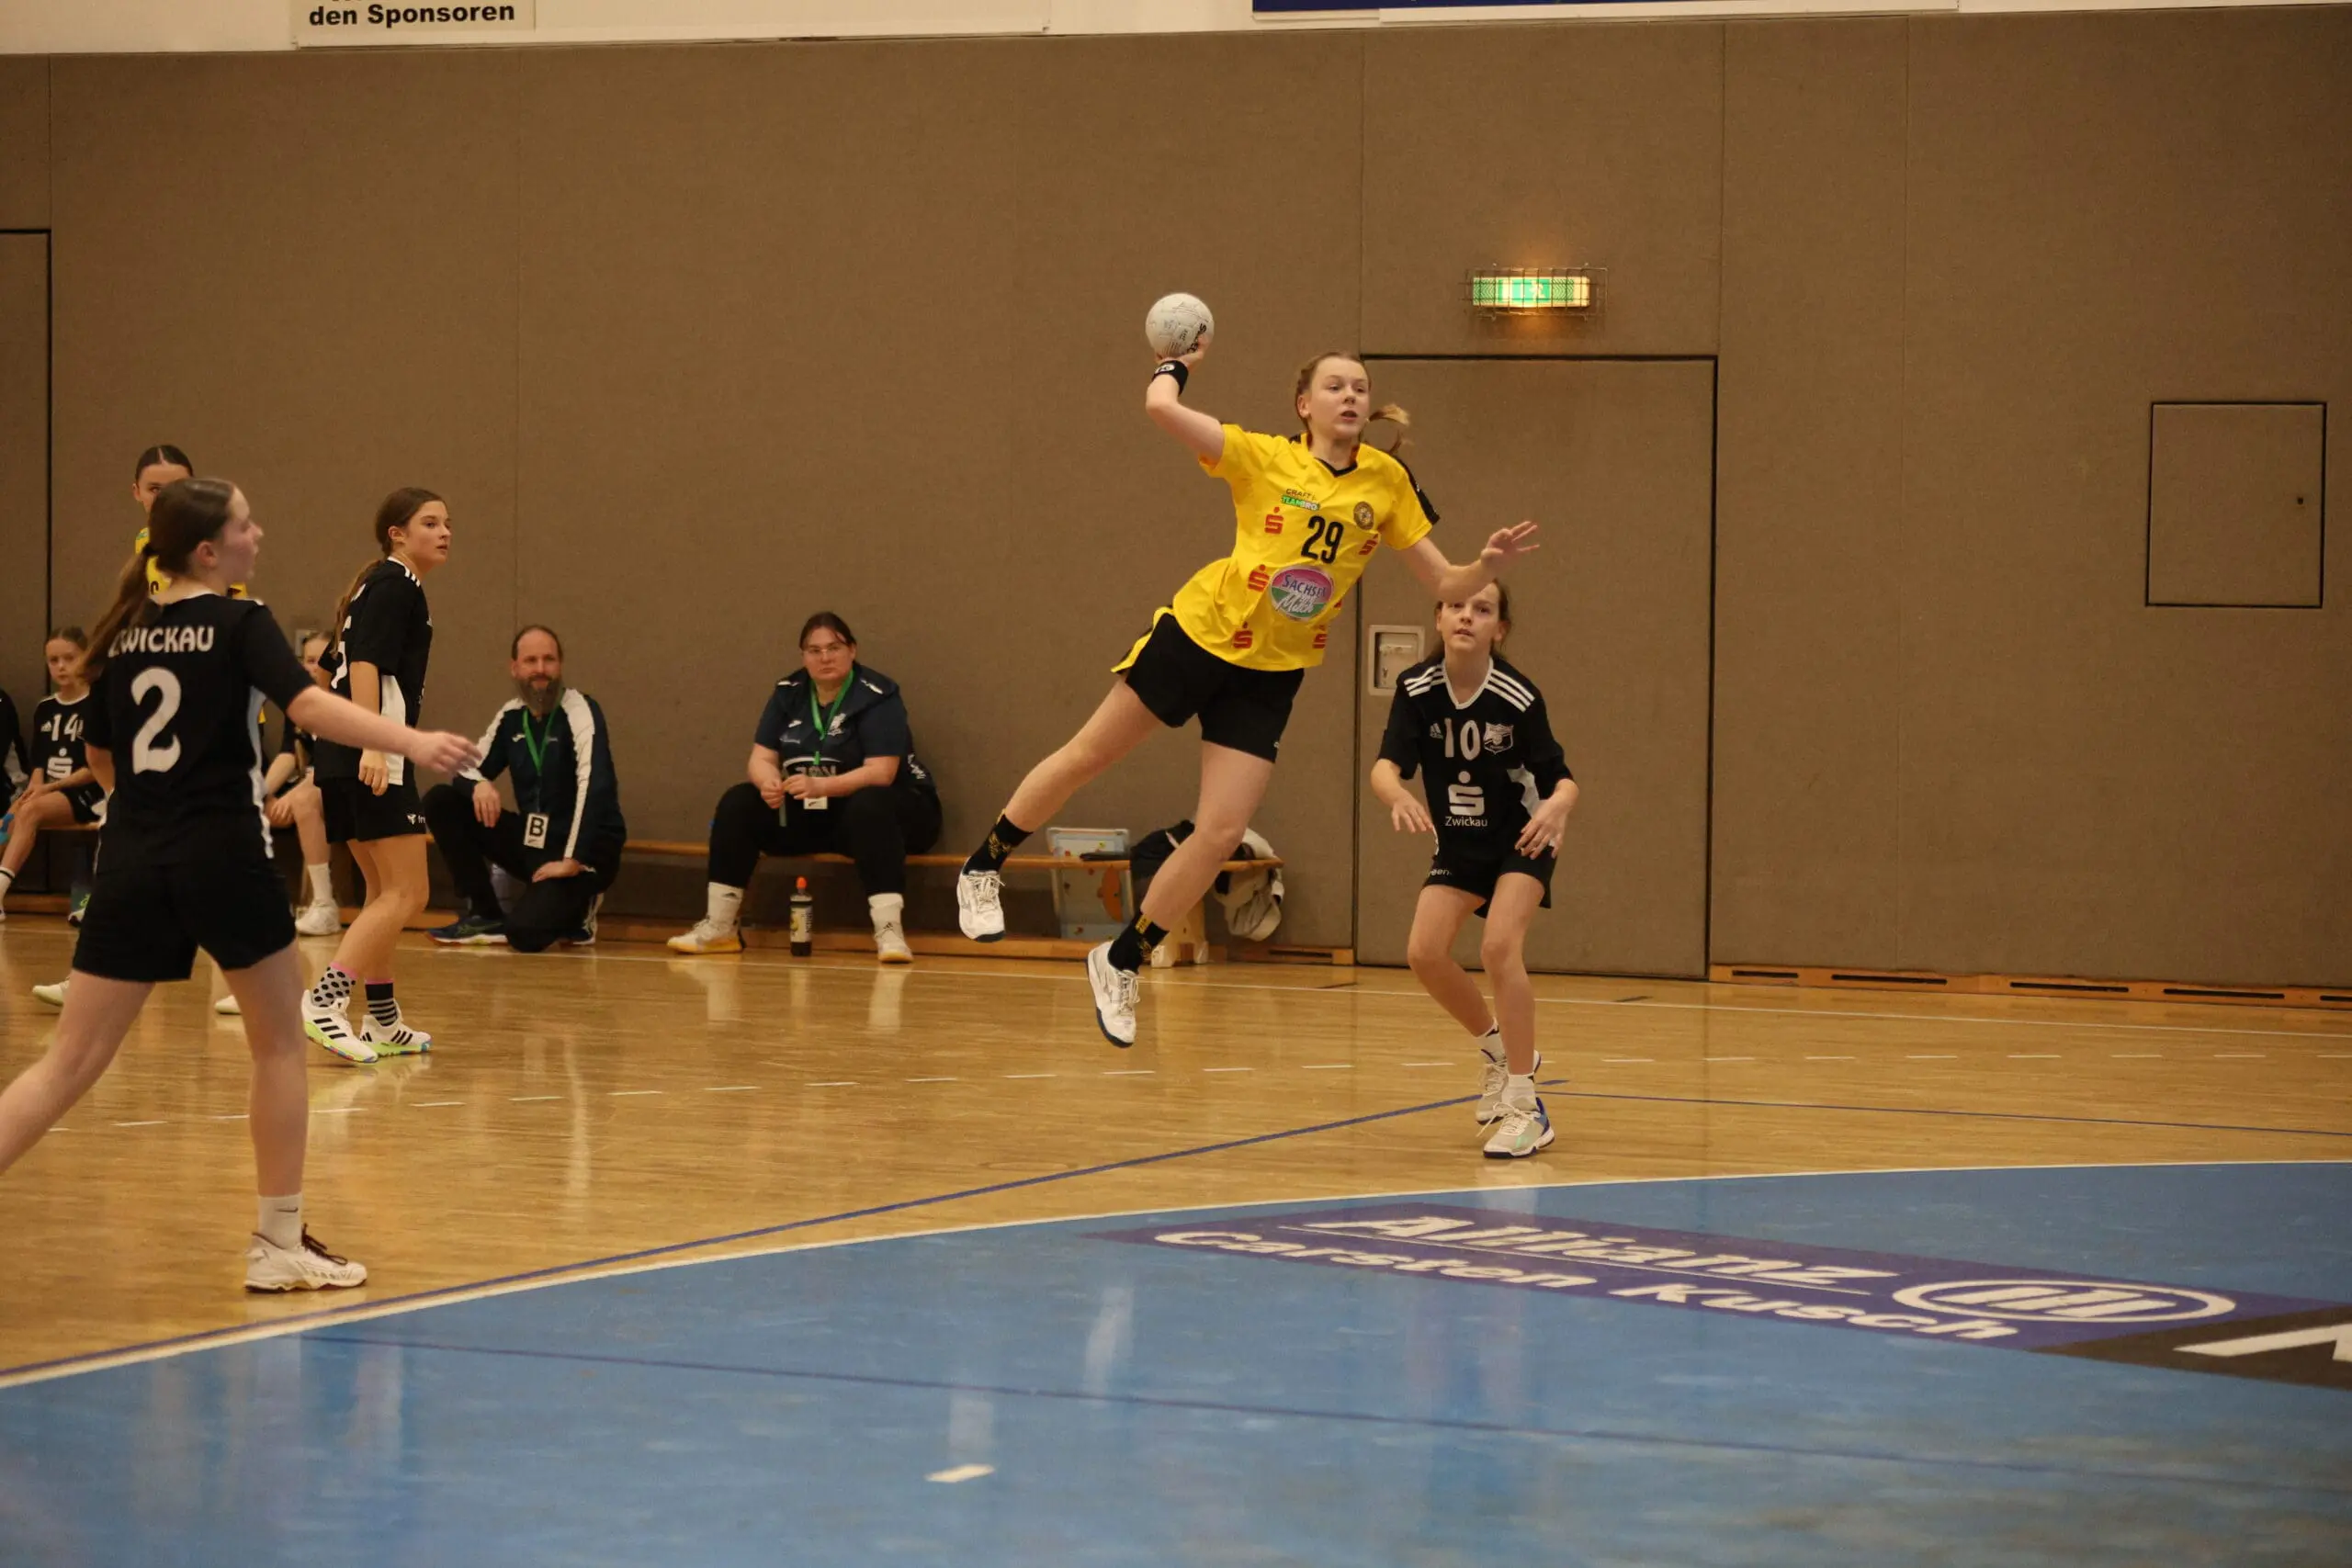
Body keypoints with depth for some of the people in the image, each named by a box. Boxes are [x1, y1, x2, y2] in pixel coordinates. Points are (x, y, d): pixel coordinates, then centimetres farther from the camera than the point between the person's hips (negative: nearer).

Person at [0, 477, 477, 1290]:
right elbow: (309, 705, -21)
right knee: (279, 1043, 13)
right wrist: (412, 741, -32)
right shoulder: (240, 624, -5)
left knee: (71, 1060, 5)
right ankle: (280, 1244, 16)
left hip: (131, 862, 5)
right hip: (220, 857, -5)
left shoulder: (124, 634, 12)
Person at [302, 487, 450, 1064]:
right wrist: (373, 745, -28)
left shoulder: (378, 585, 22)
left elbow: (338, 665, 28)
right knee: (406, 894, -12)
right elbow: (365, 664, -18)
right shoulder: (396, 584, -6)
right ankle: (325, 1000, -22)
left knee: (384, 892, 17)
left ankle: (382, 1022, 21)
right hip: (373, 760, -10)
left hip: (344, 758, 10)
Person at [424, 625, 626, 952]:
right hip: (532, 843, 7)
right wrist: (480, 785, -15)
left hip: (583, 852, -7)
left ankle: (574, 911, 6)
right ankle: (485, 915, 1)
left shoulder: (579, 711, -15)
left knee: (525, 933, -30)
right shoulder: (511, 716, 5)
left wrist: (572, 860, -31)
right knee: (441, 802, -5)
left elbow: (595, 785, -26)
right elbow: (471, 768, 11)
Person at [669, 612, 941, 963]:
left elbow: (881, 772, -23)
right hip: (807, 815, 5)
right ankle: (717, 928, -14)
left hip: (872, 807, -5)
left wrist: (821, 786, -38)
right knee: (738, 803, -13)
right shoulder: (788, 694, 3)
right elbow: (761, 759, -1)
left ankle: (890, 932, -48)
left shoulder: (877, 696, -14)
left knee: (869, 806, -39)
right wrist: (768, 782, -27)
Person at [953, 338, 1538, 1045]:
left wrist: (1488, 565, -18)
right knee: (1085, 757, 9)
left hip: (1270, 675, 2)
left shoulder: (1387, 482, -2)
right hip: (1198, 635, -2)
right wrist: (1177, 363, -4)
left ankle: (1121, 962, 15)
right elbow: (1161, 407, -22)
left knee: (1219, 835, -4)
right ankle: (984, 867, 33)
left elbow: (1445, 583, 1)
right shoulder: (1263, 458, -12)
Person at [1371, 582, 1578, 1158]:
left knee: (1499, 946, -24)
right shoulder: (1416, 689, -16)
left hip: (1521, 838, -4)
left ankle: (1524, 1108, -19)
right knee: (1425, 952, -12)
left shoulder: (1519, 698, -23)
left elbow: (1560, 777, -21)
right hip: (1459, 843, 4)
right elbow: (1386, 765, -26)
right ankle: (1499, 1047, 17)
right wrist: (1398, 795, -50)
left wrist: (1558, 805, -46)